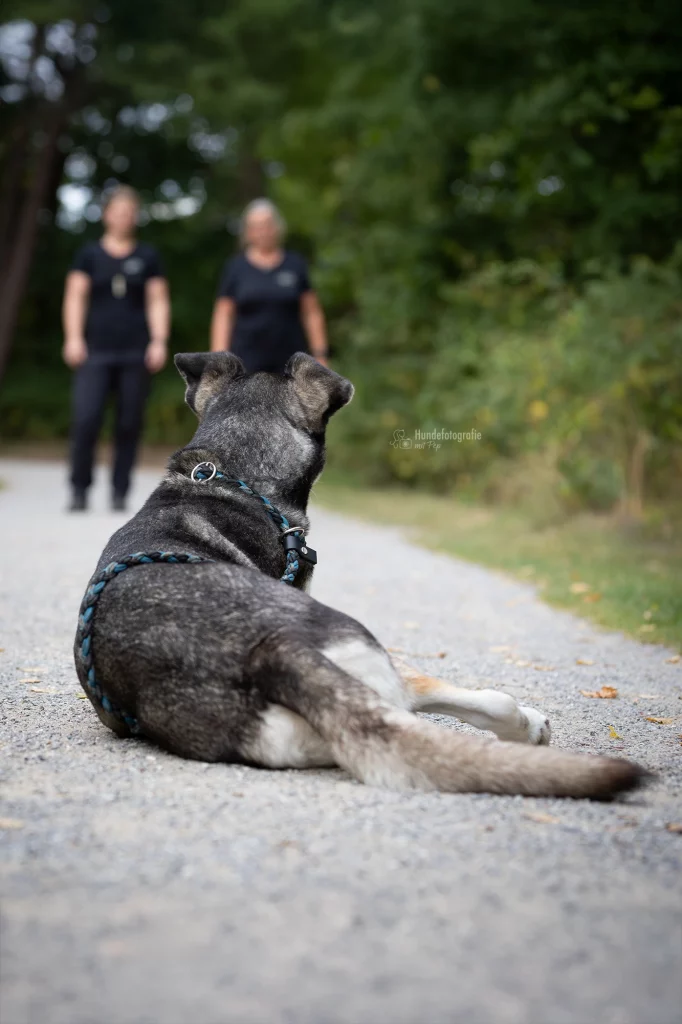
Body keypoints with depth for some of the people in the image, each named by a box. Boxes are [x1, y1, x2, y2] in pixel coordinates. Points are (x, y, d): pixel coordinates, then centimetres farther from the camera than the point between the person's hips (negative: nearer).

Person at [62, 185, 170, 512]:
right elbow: (75, 298, 6)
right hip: (96, 351, -1)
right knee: (86, 420, -12)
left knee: (129, 424, 0)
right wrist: (73, 337, -6)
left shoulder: (147, 256, 12)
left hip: (135, 353, 1)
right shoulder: (89, 254, 10)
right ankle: (79, 490, -1)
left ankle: (119, 493, 9)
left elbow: (158, 302, 10)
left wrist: (159, 341, -2)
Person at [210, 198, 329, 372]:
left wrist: (320, 356, 2)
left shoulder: (295, 265, 7)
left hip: (289, 363, 1)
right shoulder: (236, 267, 5)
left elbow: (312, 313, 7)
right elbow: (223, 316, 4)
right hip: (248, 363, -1)